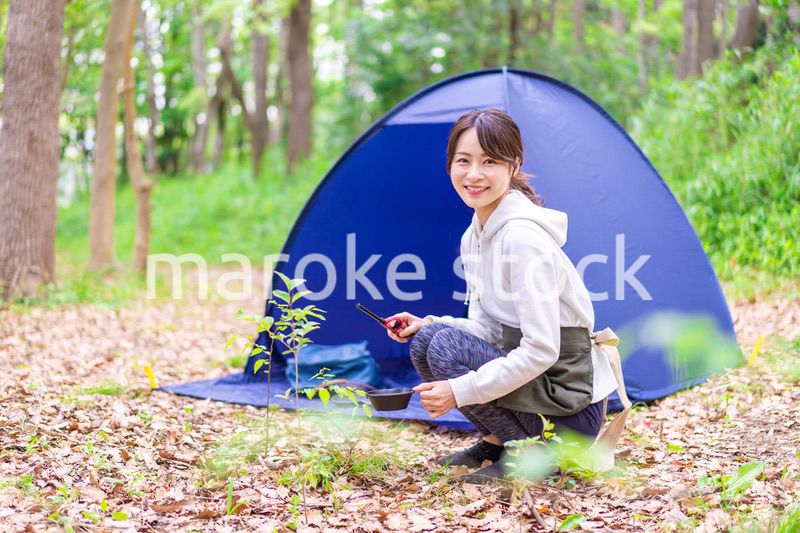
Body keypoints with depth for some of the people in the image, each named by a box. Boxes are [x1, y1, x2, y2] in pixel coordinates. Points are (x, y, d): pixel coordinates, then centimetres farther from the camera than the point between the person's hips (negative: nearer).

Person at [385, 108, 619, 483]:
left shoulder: (523, 237, -23)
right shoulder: (475, 236, 6)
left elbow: (541, 351, -26)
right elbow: (486, 328, 12)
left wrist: (460, 391, -22)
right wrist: (429, 325, -5)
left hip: (572, 409, -8)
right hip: (525, 379, 9)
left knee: (446, 348, -20)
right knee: (425, 341, 0)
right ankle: (496, 442, 12)